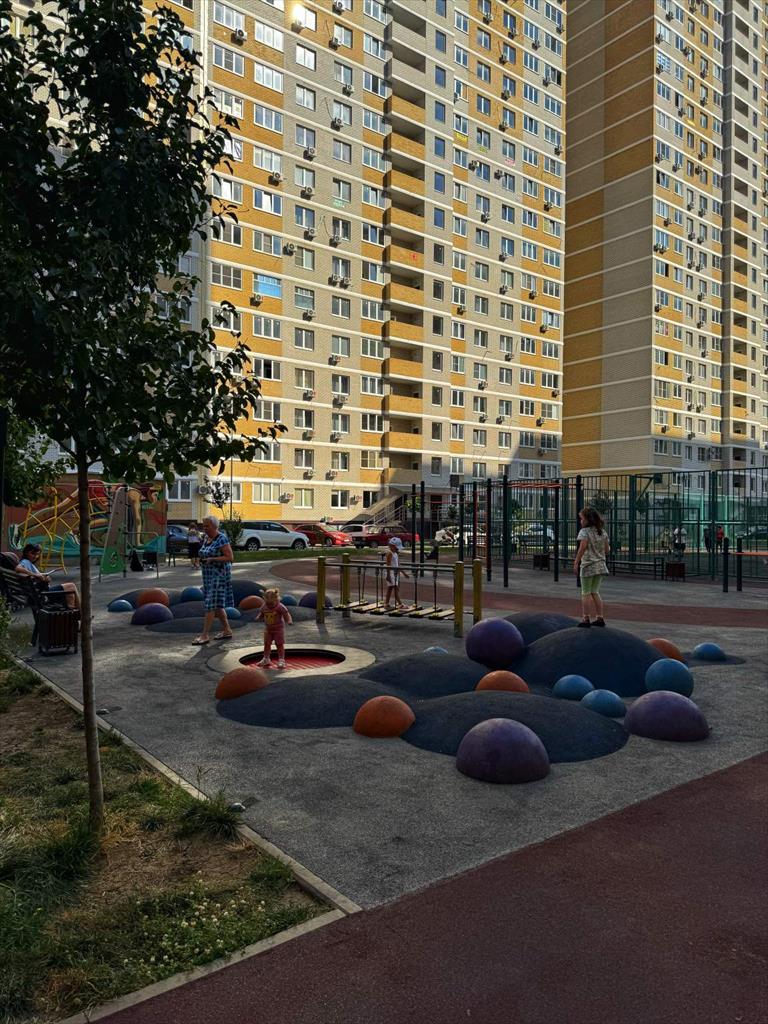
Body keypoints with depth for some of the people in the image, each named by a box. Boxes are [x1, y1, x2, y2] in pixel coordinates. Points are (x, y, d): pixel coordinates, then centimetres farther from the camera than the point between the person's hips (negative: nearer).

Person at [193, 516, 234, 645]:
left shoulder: (222, 539, -14)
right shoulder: (206, 538, 11)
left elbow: (229, 557, -17)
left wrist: (212, 559, -24)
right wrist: (202, 559, 7)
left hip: (219, 575, -9)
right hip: (208, 575, 9)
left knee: (212, 604, -9)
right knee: (217, 604, 12)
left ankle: (205, 635, -6)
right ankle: (227, 630, 22)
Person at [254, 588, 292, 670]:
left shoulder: (280, 607, -22)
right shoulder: (264, 606, -8)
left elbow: (286, 614, -20)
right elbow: (261, 614, 6)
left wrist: (289, 621, -36)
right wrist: (258, 618, -13)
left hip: (278, 629, -5)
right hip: (268, 629, 5)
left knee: (279, 644, -1)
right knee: (267, 644, 13)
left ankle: (281, 660, 8)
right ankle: (266, 659, 28)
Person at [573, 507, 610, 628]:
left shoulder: (584, 531, -11)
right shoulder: (602, 532, 9)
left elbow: (583, 547, -22)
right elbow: (607, 549, 9)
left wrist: (576, 562, -19)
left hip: (588, 565, -6)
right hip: (600, 565, 6)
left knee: (586, 593, 2)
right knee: (595, 592, 15)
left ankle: (586, 619, 2)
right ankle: (599, 618, 15)